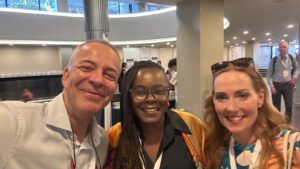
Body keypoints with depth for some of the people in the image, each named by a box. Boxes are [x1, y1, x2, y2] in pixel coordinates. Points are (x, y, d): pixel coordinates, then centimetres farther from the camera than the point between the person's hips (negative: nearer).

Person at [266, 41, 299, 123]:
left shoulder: (291, 58, -1)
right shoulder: (274, 60, -9)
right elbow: (269, 74, -6)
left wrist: (294, 77, 2)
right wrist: (271, 86, -14)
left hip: (288, 84, 2)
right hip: (276, 85, -2)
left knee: (289, 105, -5)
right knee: (276, 107, 6)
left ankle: (288, 124, 12)